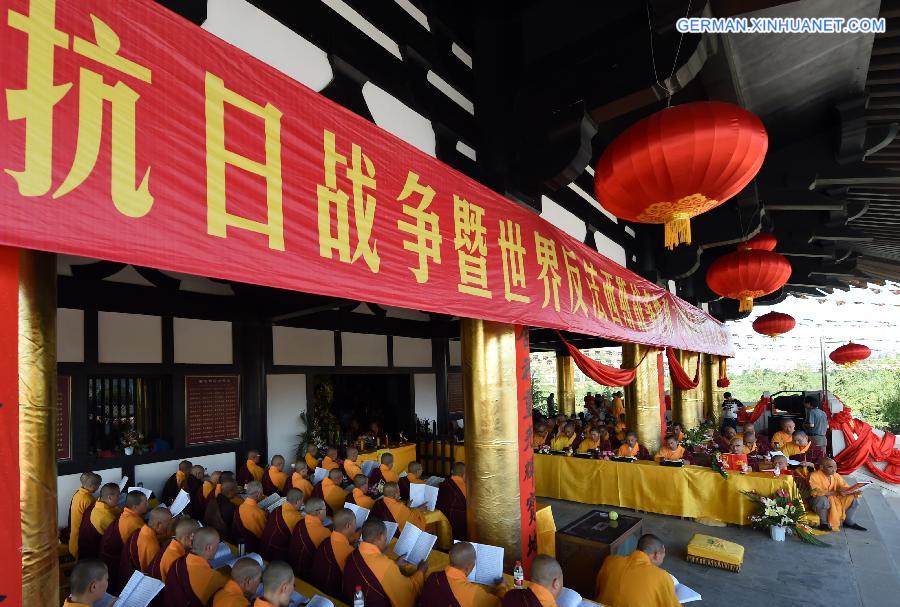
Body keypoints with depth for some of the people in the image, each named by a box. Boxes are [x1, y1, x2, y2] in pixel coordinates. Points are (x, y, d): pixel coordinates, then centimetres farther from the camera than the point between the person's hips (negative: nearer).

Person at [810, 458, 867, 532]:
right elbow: (816, 492, -29)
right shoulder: (814, 476, -18)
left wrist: (854, 491, -24)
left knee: (853, 497, -7)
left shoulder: (836, 475, 3)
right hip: (821, 501, -6)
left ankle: (848, 521, 11)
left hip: (835, 499, 6)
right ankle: (823, 523, -14)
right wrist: (836, 493, -36)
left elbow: (845, 487, 0)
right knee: (822, 499, -39)